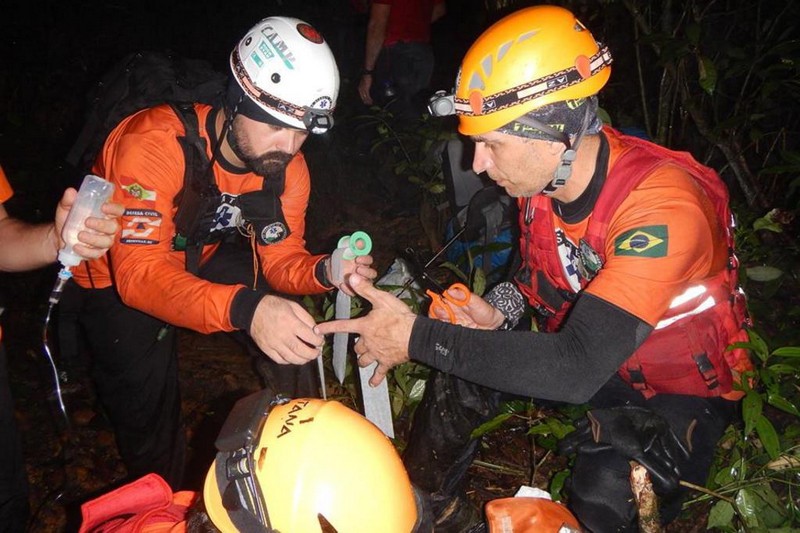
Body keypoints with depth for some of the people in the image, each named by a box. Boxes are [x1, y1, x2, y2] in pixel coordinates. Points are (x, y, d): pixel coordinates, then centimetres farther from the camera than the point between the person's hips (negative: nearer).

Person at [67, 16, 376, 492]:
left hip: (200, 256, 5)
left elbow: (280, 258, -12)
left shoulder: (286, 166, -17)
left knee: (294, 334, -8)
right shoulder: (154, 144, -37)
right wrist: (244, 308, -59)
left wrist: (323, 271, -35)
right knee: (148, 407, -6)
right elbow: (140, 273, -43)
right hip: (117, 273, -4)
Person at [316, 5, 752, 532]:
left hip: (684, 388, -6)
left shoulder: (662, 207, -35)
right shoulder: (547, 175, -12)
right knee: (456, 381, -4)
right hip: (584, 349, 7)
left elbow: (577, 369, -42)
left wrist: (417, 338, -38)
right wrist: (501, 309, -15)